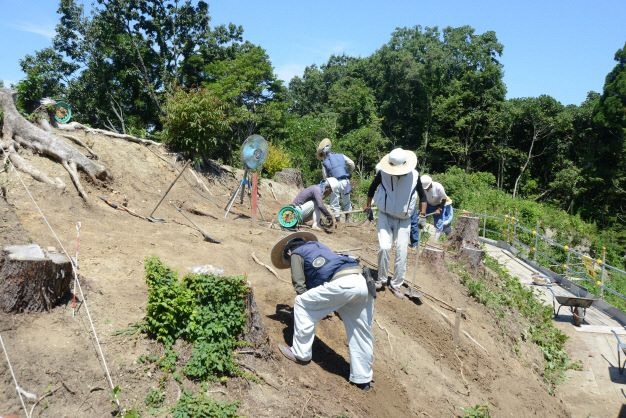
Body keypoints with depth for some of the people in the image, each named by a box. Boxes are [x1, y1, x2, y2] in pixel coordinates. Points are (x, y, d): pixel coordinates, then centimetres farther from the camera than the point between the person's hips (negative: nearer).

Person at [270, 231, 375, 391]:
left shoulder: (296, 254, 19)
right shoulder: (318, 246, 39)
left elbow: (299, 285, 12)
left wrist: (315, 308, 23)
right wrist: (322, 308, 41)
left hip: (341, 283, -8)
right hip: (362, 283, 8)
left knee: (301, 305, 11)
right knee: (361, 333, 16)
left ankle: (300, 353, 18)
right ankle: (362, 378, 26)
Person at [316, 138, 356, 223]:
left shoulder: (324, 163, 6)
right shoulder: (341, 156, 12)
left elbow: (325, 177, 5)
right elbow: (352, 164, 3)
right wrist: (348, 173, 18)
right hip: (345, 181, 3)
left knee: (335, 204, 7)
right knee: (346, 202, 17)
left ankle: (337, 221, 8)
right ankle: (347, 220, 23)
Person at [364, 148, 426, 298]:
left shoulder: (414, 175, -13)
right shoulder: (383, 173, -16)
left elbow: (422, 196, 4)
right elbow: (372, 188, 6)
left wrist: (422, 216, 1)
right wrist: (368, 205, 13)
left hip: (404, 220, 1)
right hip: (385, 216, -1)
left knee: (401, 252, -2)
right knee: (384, 248, -15)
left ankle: (396, 285, 12)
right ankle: (381, 279, 6)